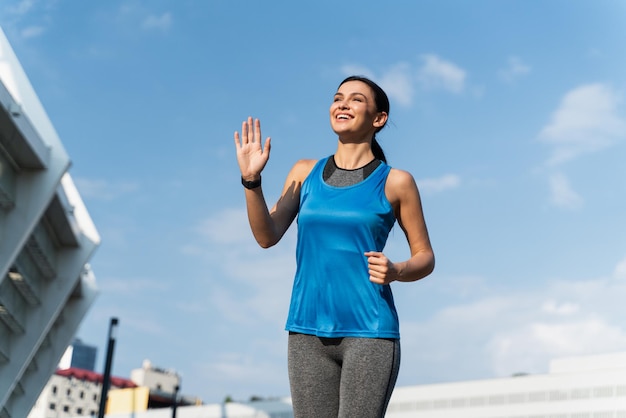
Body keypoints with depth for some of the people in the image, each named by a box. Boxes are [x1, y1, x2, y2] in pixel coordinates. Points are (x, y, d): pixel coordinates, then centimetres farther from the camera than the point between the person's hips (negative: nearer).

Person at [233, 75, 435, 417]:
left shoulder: (395, 182, 1)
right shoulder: (306, 172, 10)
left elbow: (425, 257, 6)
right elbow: (267, 236, 1)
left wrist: (395, 271, -15)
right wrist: (251, 179, -13)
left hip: (369, 332, -3)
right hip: (308, 331, 4)